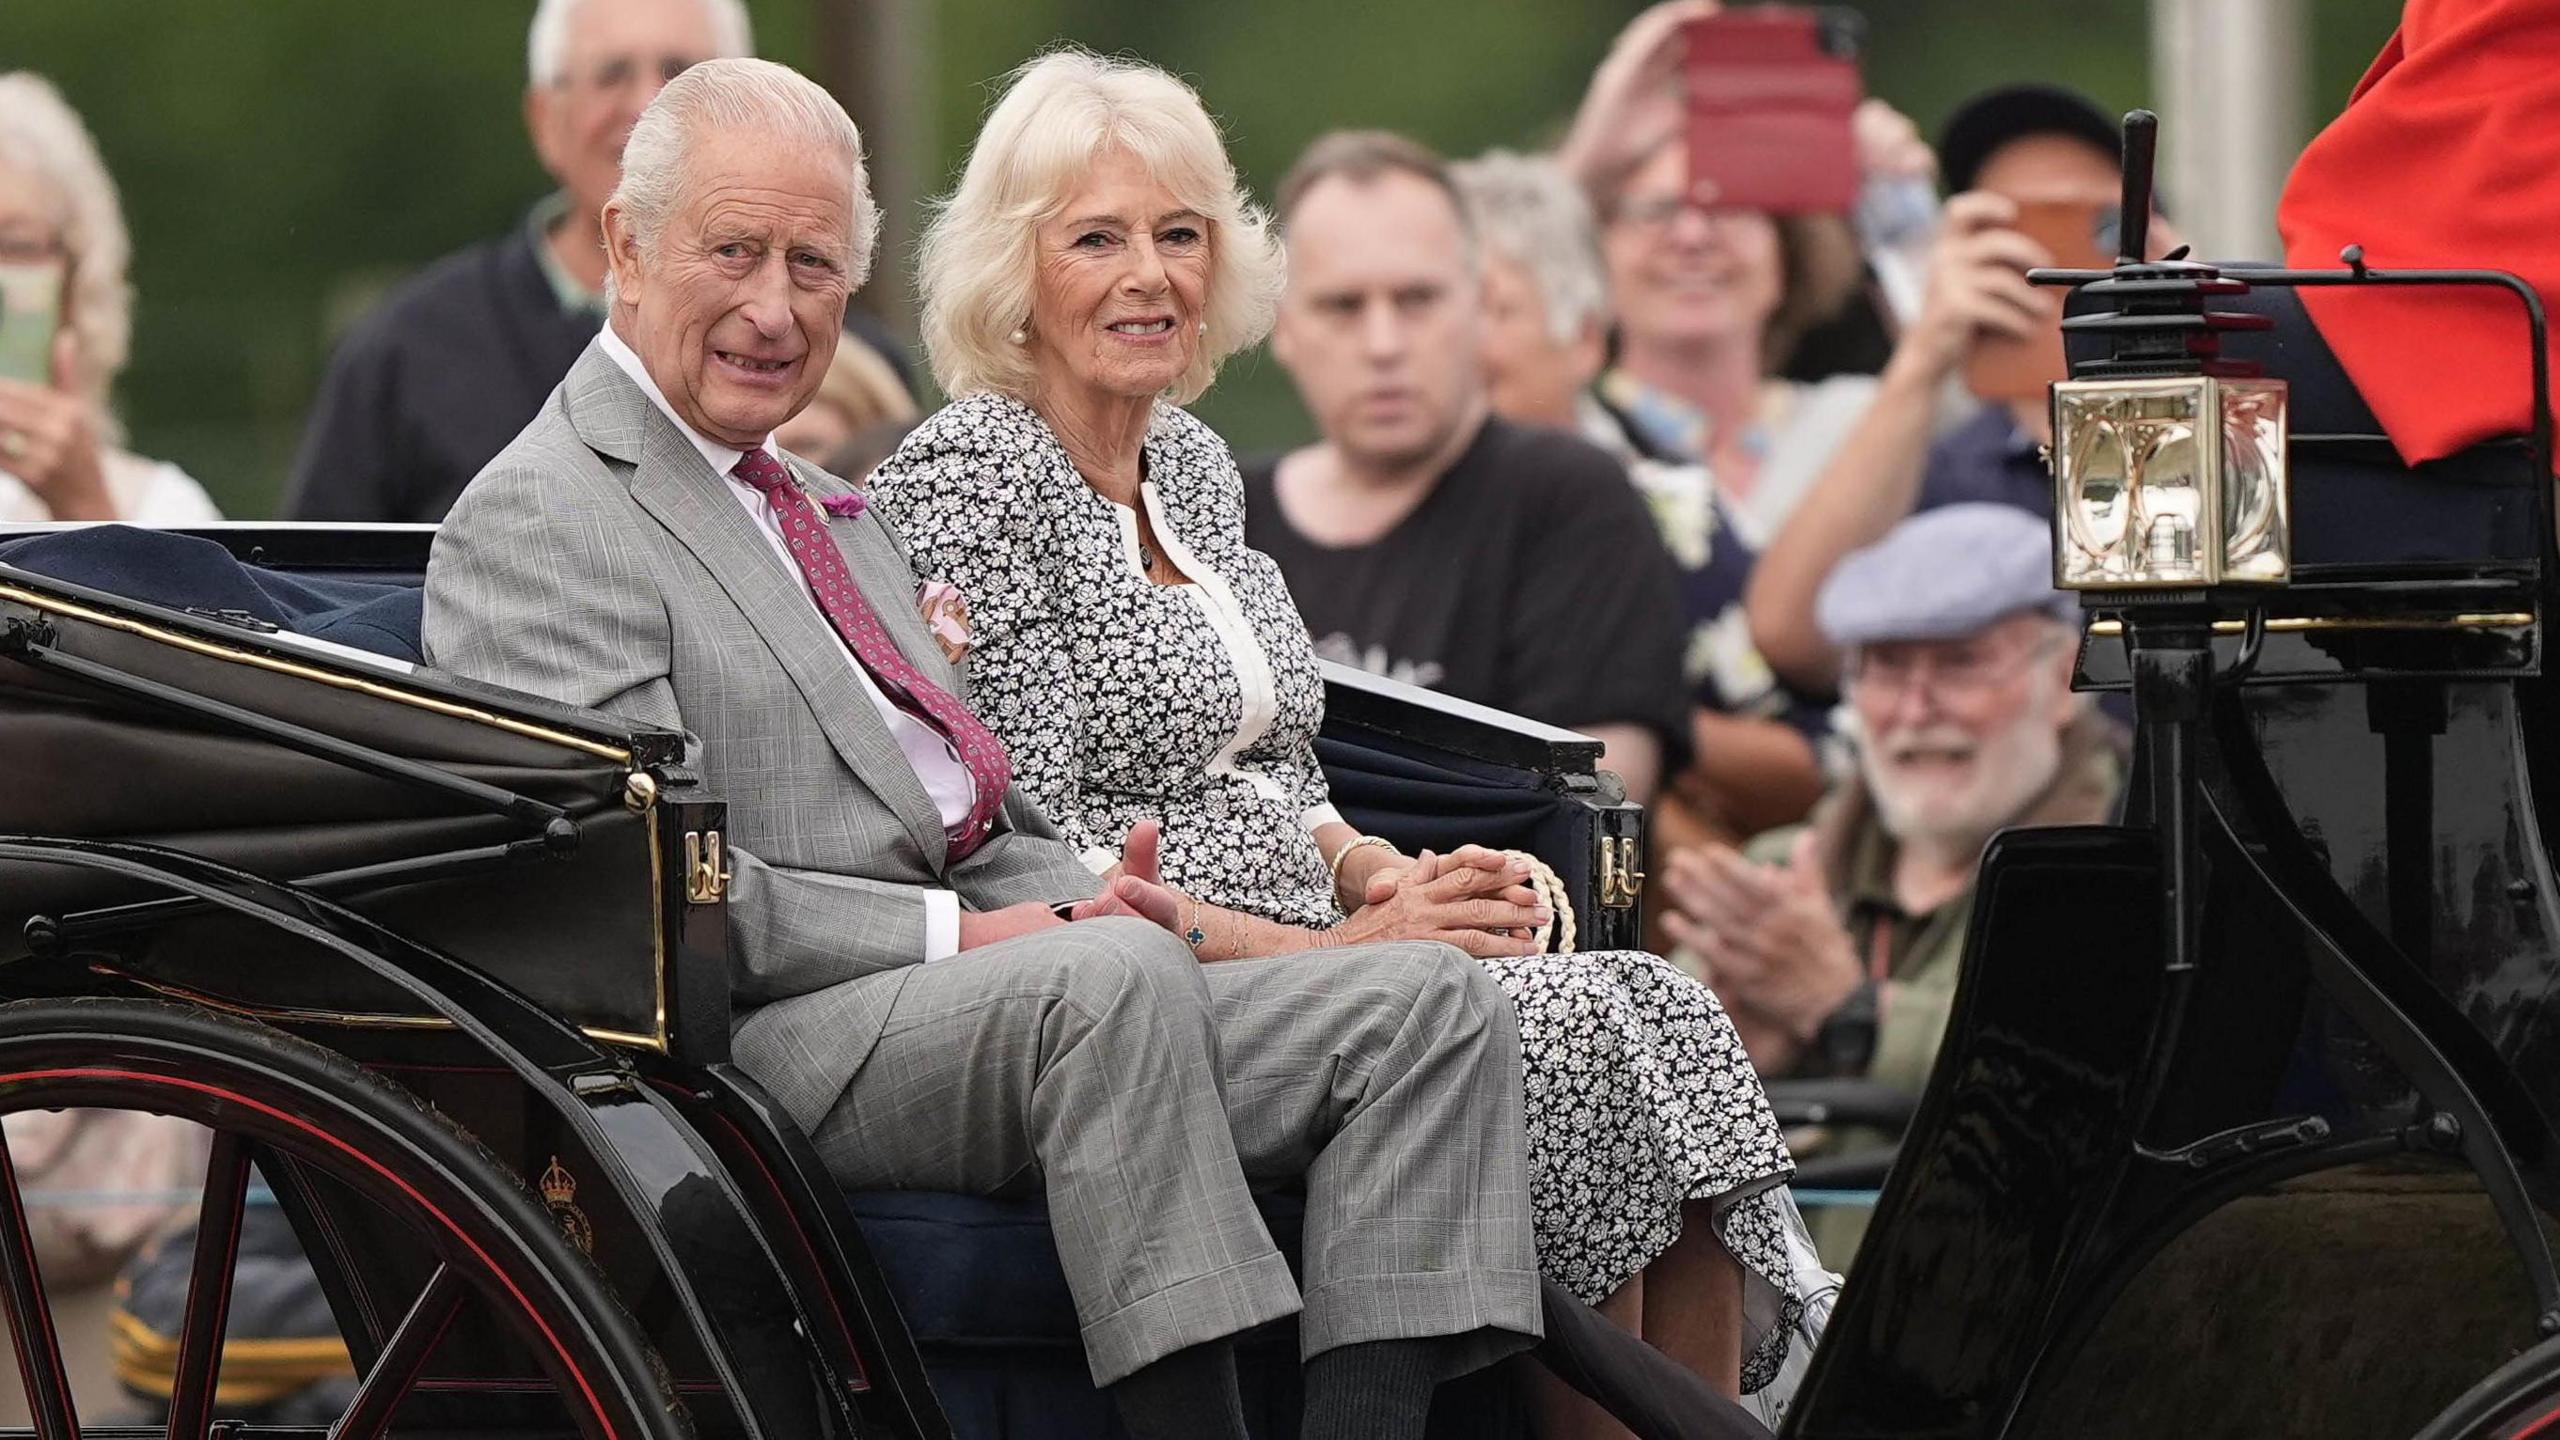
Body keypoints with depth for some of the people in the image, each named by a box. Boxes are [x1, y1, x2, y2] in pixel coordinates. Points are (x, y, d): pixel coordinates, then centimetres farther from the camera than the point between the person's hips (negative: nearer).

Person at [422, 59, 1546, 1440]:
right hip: (780, 1046, -9)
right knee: (1112, 980, -37)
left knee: (1431, 1002, -9)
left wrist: (1085, 900, 2)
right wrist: (959, 934, -16)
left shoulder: (834, 516, 29)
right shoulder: (532, 522, -2)